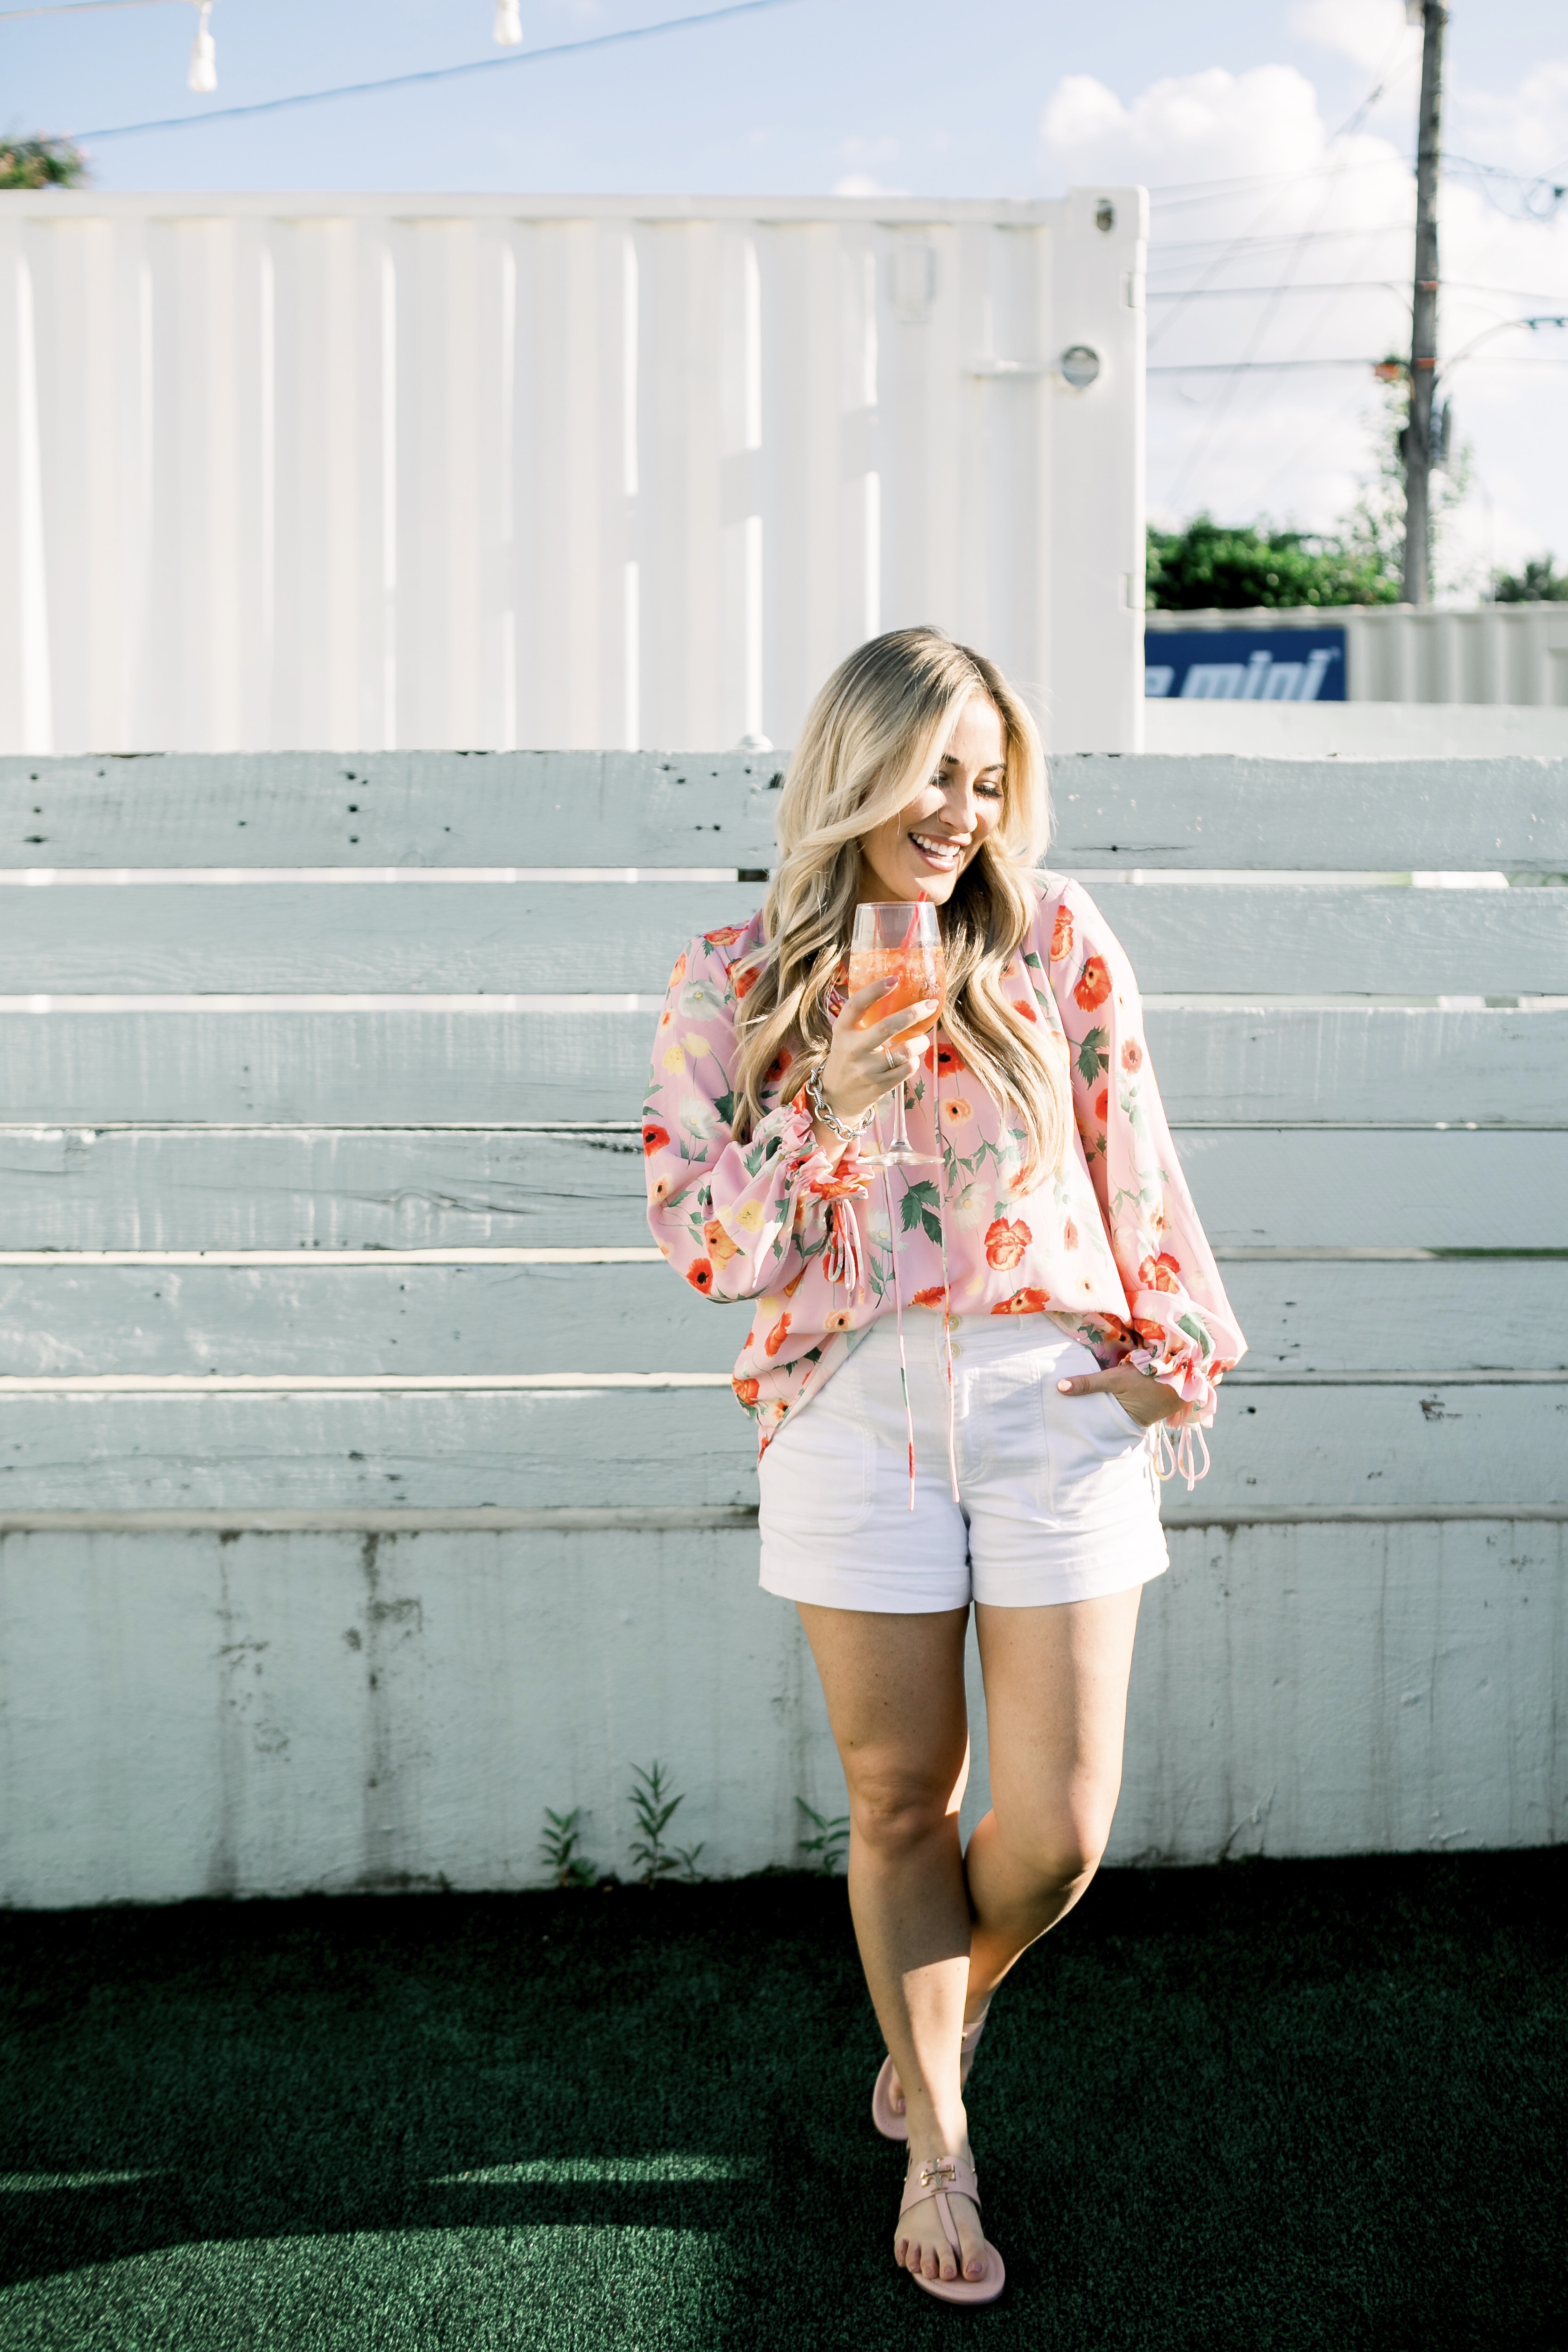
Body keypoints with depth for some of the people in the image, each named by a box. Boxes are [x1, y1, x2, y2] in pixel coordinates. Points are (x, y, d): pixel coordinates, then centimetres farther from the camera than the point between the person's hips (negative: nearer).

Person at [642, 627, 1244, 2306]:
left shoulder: (1057, 939, 4)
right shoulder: (734, 982, 1)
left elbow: (1132, 1160, 8)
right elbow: (703, 1243, -3)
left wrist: (1179, 1347, 7)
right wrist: (833, 1101, -15)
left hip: (1054, 1398, 1)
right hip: (855, 1412, 0)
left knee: (1058, 1826, 3)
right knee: (902, 1802, 10)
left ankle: (936, 2027, 37)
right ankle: (939, 2147, 32)